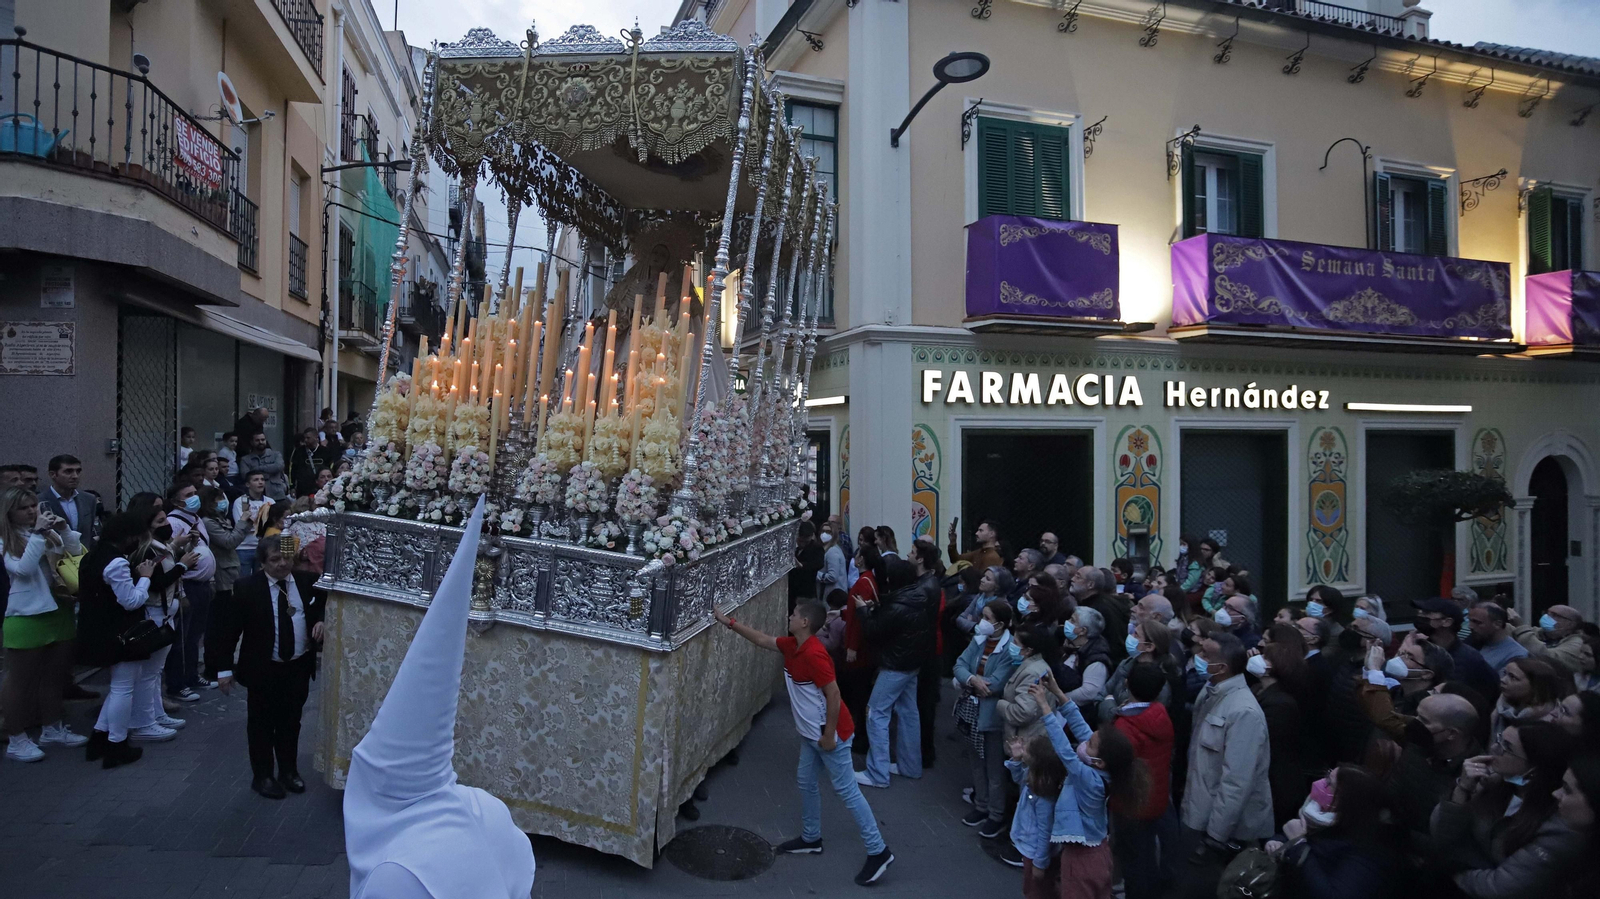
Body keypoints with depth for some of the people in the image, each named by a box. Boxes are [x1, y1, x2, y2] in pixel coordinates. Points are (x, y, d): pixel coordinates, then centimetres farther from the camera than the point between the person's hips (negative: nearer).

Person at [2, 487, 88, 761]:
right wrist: (37, 534, -23)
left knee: (54, 676, 17)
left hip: (58, 613, 5)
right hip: (26, 619, -5)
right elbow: (24, 568, -20)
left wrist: (64, 529, -11)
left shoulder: (48, 532, 5)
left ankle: (52, 728, 31)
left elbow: (76, 553, 4)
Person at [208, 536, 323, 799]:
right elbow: (227, 629, -10)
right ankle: (262, 776, 26)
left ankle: (289, 771, 32)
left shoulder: (306, 582, -2)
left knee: (291, 722, 16)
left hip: (298, 667, 3)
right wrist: (224, 668, -13)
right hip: (262, 669, -3)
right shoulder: (247, 588, -12)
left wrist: (321, 622, -9)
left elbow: (322, 608, 14)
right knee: (261, 724, 10)